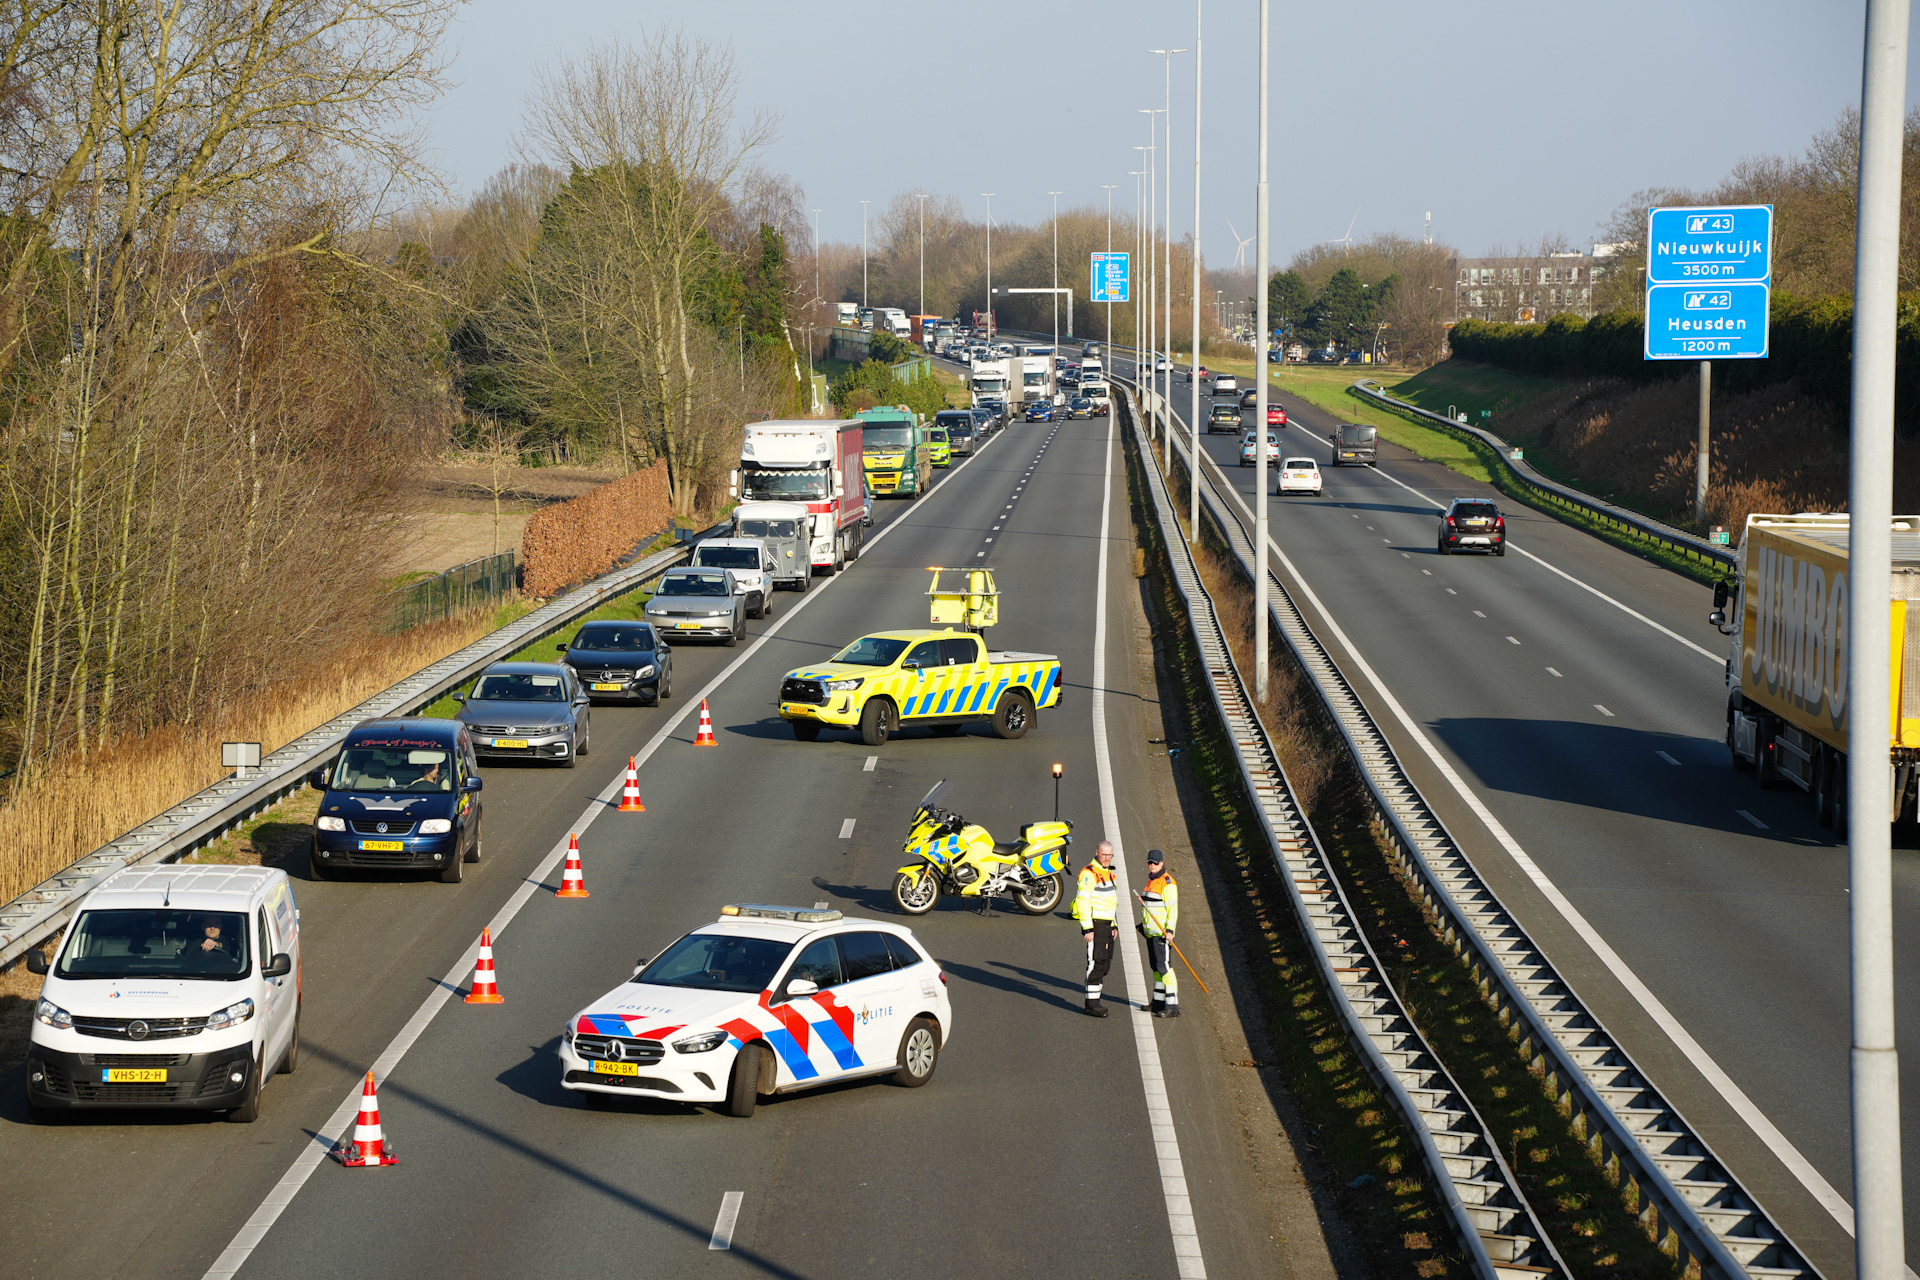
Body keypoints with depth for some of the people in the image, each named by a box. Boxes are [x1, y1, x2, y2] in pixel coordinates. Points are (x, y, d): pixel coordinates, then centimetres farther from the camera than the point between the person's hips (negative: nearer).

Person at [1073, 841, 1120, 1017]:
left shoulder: (1107, 873, 17)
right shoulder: (1089, 874, -14)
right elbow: (1082, 901, -19)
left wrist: (1114, 925, 24)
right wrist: (1087, 929, -22)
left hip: (1106, 925, 9)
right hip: (1095, 924, -9)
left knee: (1105, 962, 11)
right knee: (1096, 962, -12)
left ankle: (1094, 1001, 19)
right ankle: (1092, 1004, -11)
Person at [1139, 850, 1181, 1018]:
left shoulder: (1167, 883, -14)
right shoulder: (1152, 880, 14)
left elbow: (1172, 908, -19)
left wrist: (1169, 930, -25)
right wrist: (1144, 923, 25)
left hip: (1162, 932, -10)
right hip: (1151, 931, 10)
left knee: (1164, 966, -13)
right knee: (1156, 966, 14)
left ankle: (1173, 1006, -14)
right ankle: (1158, 1003, 22)